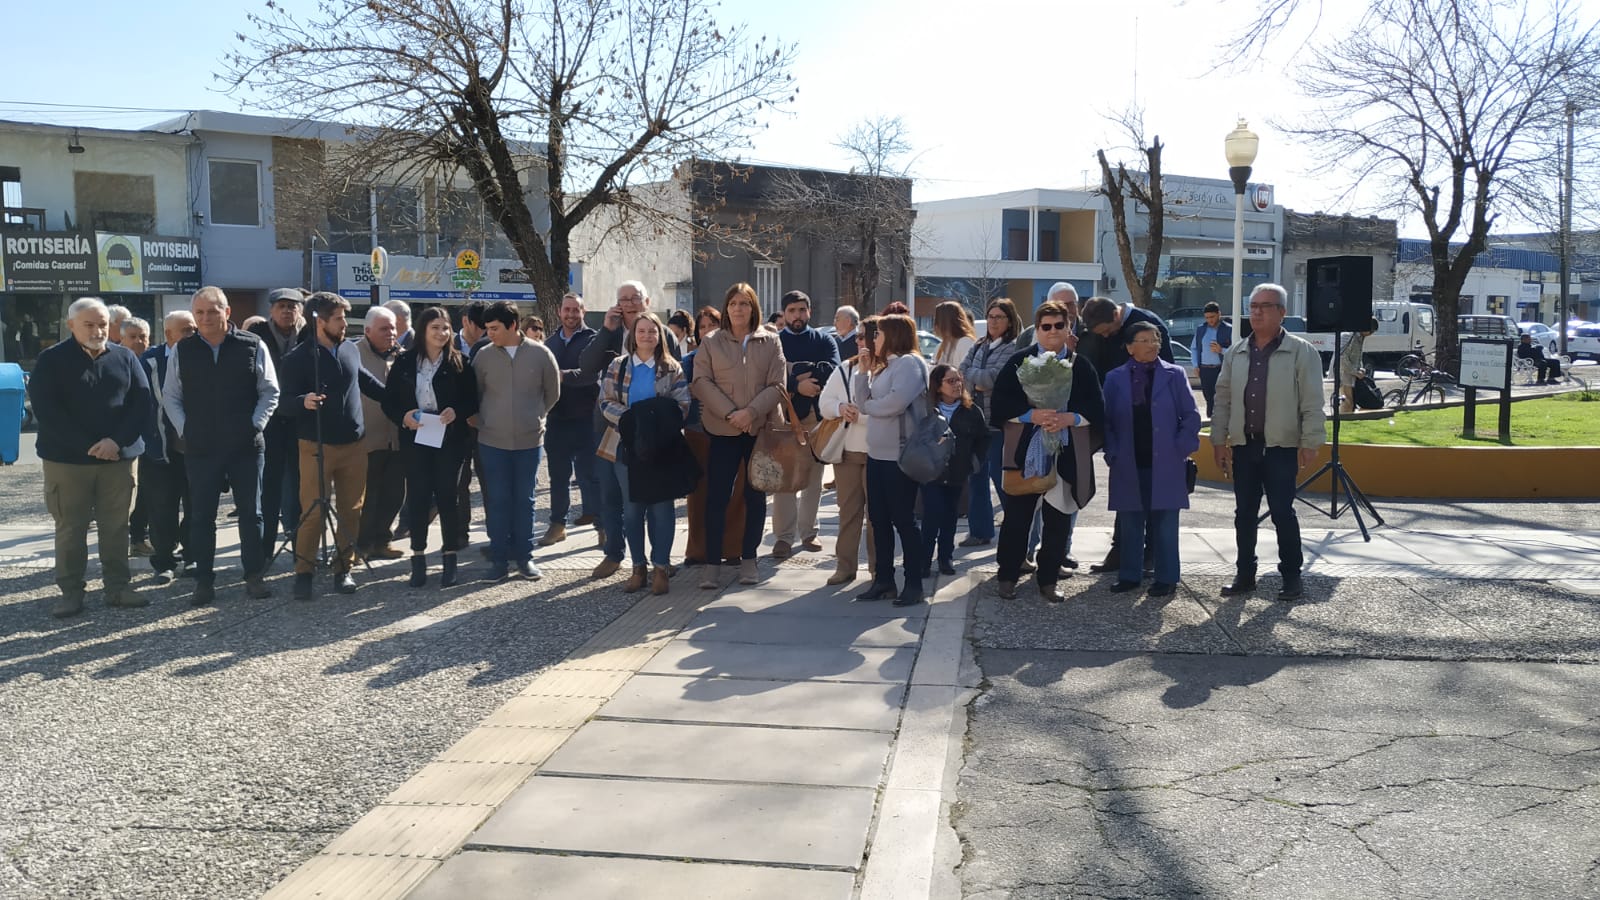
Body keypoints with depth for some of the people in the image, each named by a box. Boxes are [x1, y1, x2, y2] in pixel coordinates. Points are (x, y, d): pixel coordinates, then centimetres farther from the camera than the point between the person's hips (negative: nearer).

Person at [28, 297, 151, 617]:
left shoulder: (125, 358, 7)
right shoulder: (51, 361, 0)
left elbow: (142, 402, 1)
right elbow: (45, 410, -8)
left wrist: (117, 441, -14)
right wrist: (88, 446, -16)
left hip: (118, 458, 2)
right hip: (67, 460, -2)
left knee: (116, 527, 6)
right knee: (70, 529, 3)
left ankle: (118, 587, 14)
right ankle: (70, 592, 11)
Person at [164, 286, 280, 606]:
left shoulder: (253, 346, 0)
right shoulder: (182, 351, 5)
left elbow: (270, 392, 3)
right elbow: (170, 397, 10)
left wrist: (255, 425, -6)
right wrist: (184, 430, 0)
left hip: (246, 446, -1)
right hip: (200, 448, 1)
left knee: (251, 513, 5)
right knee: (201, 516, 6)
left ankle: (254, 576, 15)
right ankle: (204, 581, 14)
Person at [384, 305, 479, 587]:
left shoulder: (459, 362, -1)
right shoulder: (404, 362, 2)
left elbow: (472, 401, 2)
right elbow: (389, 400, 4)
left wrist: (456, 412, -17)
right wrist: (403, 416, -15)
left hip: (450, 440, -1)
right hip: (415, 440, 1)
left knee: (446, 496, 3)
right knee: (417, 496, 2)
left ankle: (450, 558, 12)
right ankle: (418, 558, 11)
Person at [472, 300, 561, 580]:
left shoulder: (540, 354, -5)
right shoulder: (483, 356, -3)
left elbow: (552, 393, 7)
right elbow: (474, 396, 9)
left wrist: (535, 417, 9)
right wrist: (485, 422, 8)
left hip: (529, 440, 0)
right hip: (492, 441, 0)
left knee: (524, 500, 8)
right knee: (498, 501, 4)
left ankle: (524, 556, 18)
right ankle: (499, 558, 13)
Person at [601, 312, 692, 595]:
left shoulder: (672, 368, 4)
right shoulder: (618, 366, 7)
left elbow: (682, 405, -3)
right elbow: (606, 401, -1)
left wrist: (658, 424, -18)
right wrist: (629, 419, -16)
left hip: (662, 446, -1)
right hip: (628, 446, 1)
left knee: (661, 506, 2)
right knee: (631, 508, 6)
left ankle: (661, 566, 10)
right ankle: (638, 566, 16)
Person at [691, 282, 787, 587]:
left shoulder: (771, 342, 5)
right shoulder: (712, 343, 5)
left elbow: (777, 385, -2)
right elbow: (702, 382, -3)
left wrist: (751, 411, -16)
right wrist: (729, 413, -15)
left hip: (761, 429, 1)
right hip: (723, 430, -1)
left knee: (755, 495, 7)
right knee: (716, 496, -2)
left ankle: (748, 559, 18)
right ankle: (712, 563, 4)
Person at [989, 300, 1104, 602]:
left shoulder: (1081, 365, 6)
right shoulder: (1019, 361, 2)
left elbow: (1097, 408, 2)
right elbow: (1000, 404, -6)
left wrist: (1070, 418, -16)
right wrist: (1032, 415, -19)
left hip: (1067, 455, 2)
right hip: (1024, 452, -1)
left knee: (1058, 521, 7)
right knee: (1017, 517, 4)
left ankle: (1048, 580, 19)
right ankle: (1008, 576, 17)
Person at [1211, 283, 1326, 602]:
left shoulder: (1302, 352, -4)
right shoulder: (1235, 354, 10)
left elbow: (1312, 403, -6)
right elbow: (1223, 399, 12)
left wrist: (1309, 443, -11)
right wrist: (1219, 440, 8)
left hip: (1282, 447, -4)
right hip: (1244, 446, 5)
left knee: (1282, 512, -1)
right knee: (1244, 513, 10)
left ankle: (1291, 575, 12)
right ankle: (1245, 573, 20)